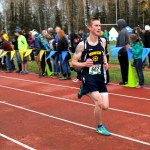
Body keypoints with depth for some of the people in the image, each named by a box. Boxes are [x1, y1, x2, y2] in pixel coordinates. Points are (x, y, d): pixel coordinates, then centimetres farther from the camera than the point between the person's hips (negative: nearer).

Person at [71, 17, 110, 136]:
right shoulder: (82, 45, -11)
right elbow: (74, 63, -5)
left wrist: (106, 63, 3)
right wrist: (84, 64, -24)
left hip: (100, 77, 5)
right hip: (88, 77, -5)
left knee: (105, 106, 3)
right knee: (100, 103, -17)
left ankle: (85, 91, 29)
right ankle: (99, 127, 10)